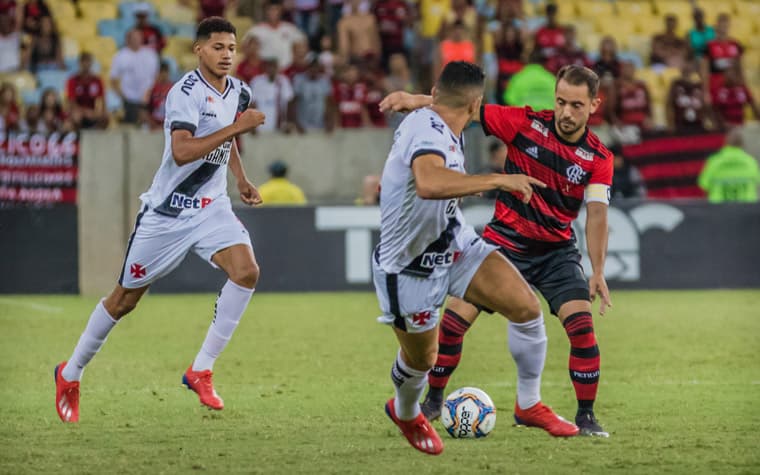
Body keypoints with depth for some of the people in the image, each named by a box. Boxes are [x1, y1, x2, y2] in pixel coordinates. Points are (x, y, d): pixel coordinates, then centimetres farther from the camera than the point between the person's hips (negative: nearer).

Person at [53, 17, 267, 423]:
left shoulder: (238, 92, 5)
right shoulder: (186, 92, -19)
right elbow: (182, 152, -34)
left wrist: (240, 178, 16)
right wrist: (236, 127, -34)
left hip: (211, 207, 6)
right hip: (168, 210, -6)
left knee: (246, 271, -20)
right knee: (126, 298, 5)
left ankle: (201, 370, -11)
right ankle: (71, 374, 26)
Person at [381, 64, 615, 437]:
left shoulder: (598, 158, -11)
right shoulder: (525, 123, -11)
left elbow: (597, 212, -19)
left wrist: (597, 271, -29)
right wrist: (418, 100, -28)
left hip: (556, 251, 0)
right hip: (503, 241, 0)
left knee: (581, 324, -19)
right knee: (454, 319, -4)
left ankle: (586, 417, -7)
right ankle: (433, 400, 17)